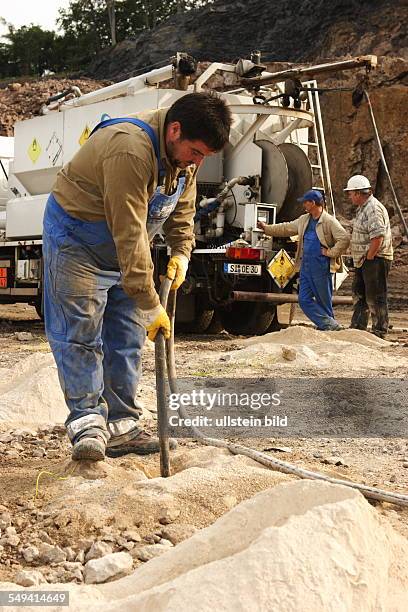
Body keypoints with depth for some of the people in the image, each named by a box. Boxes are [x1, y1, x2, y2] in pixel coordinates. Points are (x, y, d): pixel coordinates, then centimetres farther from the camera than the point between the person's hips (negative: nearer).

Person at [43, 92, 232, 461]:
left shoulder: (186, 152, -8)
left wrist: (181, 252, -7)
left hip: (126, 248, 8)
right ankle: (87, 421, -6)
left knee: (127, 339, 3)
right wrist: (151, 305, -35)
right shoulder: (130, 150, -36)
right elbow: (129, 234, -37)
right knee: (79, 335, -11)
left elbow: (182, 208, 11)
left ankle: (121, 426, 6)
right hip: (76, 240, -8)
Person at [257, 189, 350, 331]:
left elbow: (344, 239, -17)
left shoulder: (329, 221, -11)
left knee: (324, 301, -1)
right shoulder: (304, 220, 13)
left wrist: (331, 252, -14)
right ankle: (330, 325, 1)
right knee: (304, 300, 1)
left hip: (321, 267, -8)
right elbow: (286, 228, 26)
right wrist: (267, 229, 28)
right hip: (305, 267, 8)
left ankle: (330, 325, 11)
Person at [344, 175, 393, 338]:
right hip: (364, 260, 11)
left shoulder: (373, 209, -19)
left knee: (375, 297, -5)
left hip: (375, 259, -11)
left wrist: (368, 258, -19)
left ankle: (379, 331, 2)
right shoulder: (363, 208, 15)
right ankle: (358, 327, 26)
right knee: (359, 294, 17)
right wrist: (363, 258, 16)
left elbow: (378, 237, -27)